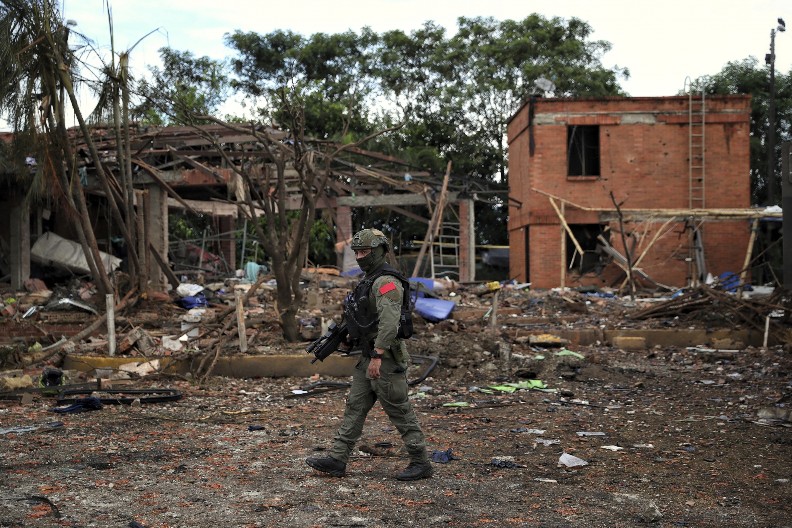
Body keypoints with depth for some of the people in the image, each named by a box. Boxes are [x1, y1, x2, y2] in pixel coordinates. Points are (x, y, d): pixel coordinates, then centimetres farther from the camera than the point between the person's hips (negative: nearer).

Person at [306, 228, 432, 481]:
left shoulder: (386, 282, -17)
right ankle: (337, 459, 12)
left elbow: (389, 323, -27)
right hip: (370, 357, 10)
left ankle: (420, 462, 8)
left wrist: (377, 356, -30)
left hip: (385, 358, -10)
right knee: (355, 407, 9)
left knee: (399, 411, -2)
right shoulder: (370, 280, 16)